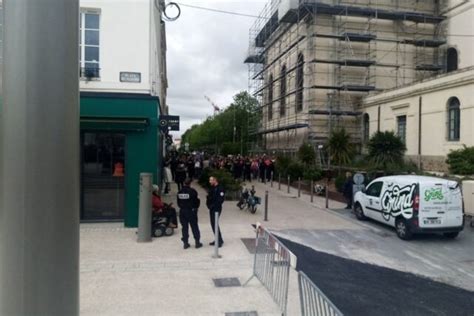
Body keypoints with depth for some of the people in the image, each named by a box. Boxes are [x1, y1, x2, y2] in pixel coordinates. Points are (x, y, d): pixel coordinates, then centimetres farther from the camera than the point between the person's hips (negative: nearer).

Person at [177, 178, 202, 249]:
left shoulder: (180, 192, 2)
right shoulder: (192, 191, -13)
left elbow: (178, 202, 5)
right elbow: (196, 201, -10)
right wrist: (196, 207, 8)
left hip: (182, 211, 4)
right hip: (191, 211, -4)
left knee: (184, 227, 10)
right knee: (194, 227, 5)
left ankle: (185, 243, 13)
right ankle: (197, 242, 10)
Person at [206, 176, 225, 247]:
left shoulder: (220, 188, -14)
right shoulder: (212, 188, 12)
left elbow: (220, 199, -20)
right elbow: (209, 197, 19)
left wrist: (213, 205, -19)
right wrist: (208, 203, -1)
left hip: (216, 209, -9)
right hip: (211, 209, 9)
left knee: (215, 224, -10)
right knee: (213, 224, 12)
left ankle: (220, 240, -2)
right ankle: (217, 239, 21)